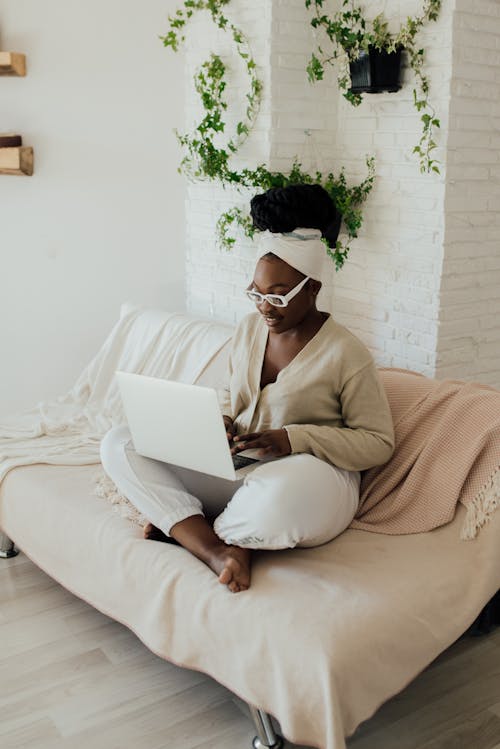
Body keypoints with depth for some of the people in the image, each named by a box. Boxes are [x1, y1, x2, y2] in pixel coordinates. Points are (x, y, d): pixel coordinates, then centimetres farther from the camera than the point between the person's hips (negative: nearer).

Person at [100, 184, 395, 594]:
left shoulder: (346, 353, -10)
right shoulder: (249, 329, 7)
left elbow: (379, 442, -9)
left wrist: (293, 439, -21)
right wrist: (220, 422, -4)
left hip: (308, 474, -6)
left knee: (281, 495, -45)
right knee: (118, 443, -10)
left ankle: (182, 525, -11)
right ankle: (218, 551, -26)